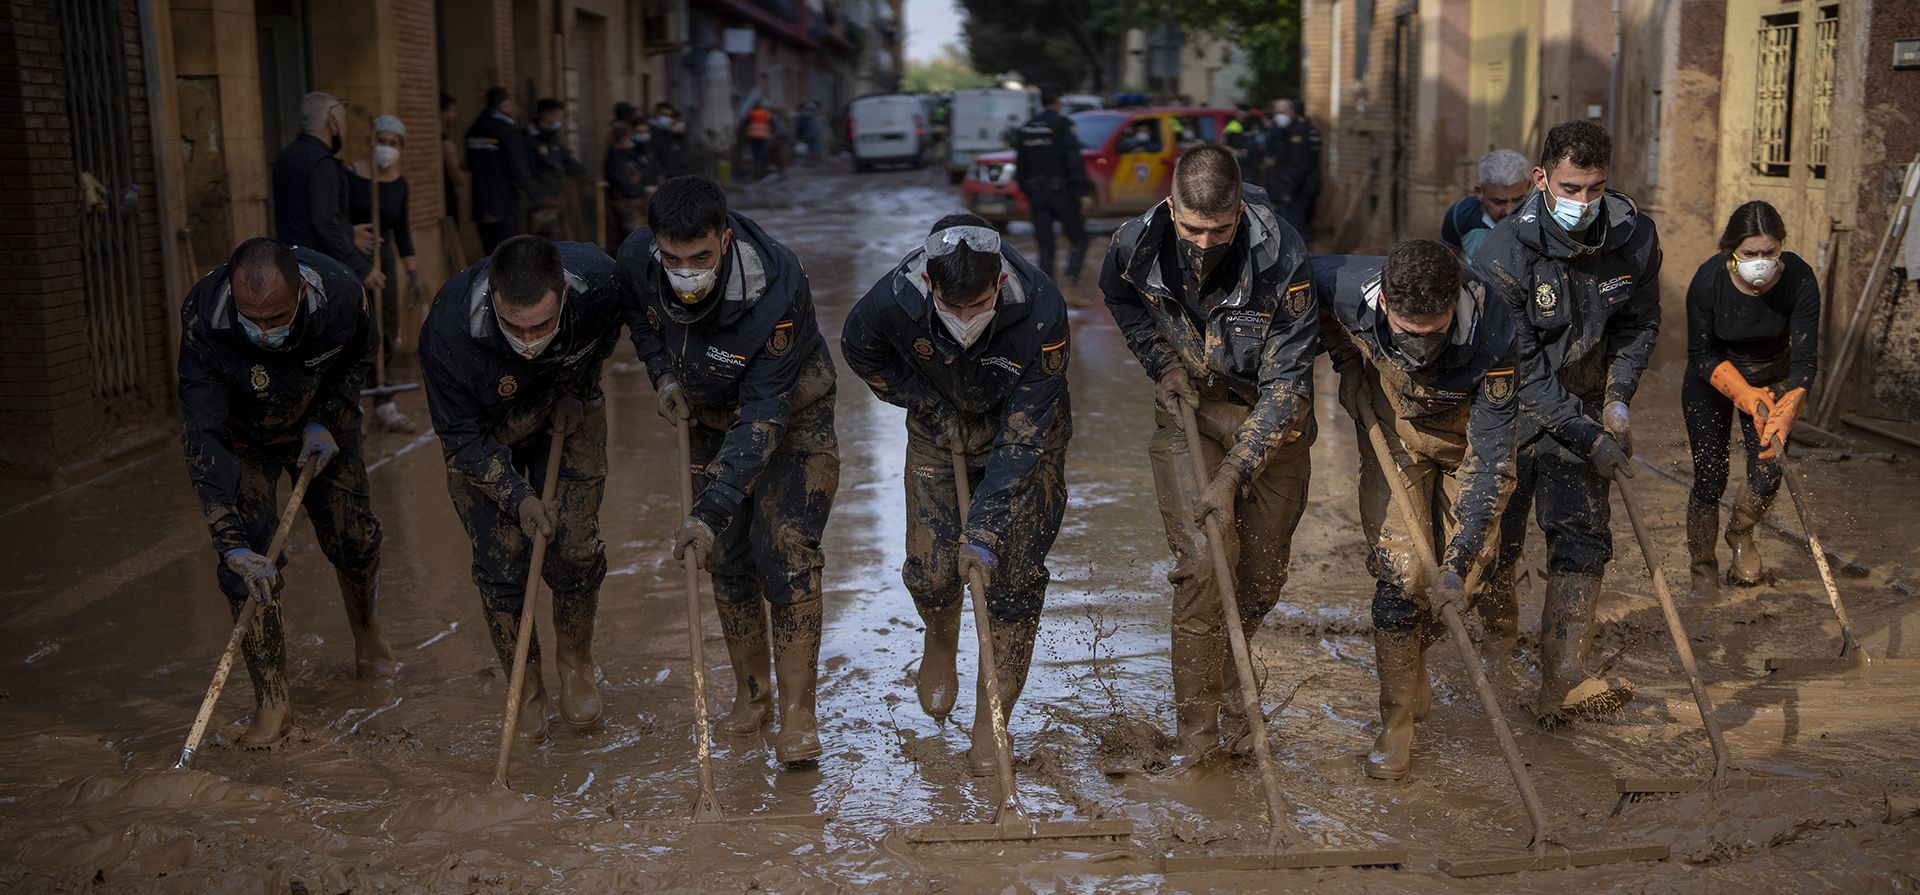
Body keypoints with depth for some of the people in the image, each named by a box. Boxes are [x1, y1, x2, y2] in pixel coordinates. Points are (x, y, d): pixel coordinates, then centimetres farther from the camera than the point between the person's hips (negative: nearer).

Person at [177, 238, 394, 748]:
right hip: (242, 434, -2)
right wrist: (233, 545, -44)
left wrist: (325, 421, -18)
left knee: (355, 539, 4)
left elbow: (357, 357, -6)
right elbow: (204, 440, -38)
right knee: (247, 562, -13)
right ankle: (273, 704, -4)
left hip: (320, 423, 2)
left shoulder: (339, 292, -32)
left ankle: (366, 631, 37)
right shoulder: (202, 323, -38)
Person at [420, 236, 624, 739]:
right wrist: (517, 497, -30)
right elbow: (461, 437, -24)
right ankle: (525, 688, 19)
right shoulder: (447, 332, -39)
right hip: (484, 436, -1)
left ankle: (576, 662, 24)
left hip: (568, 414, 2)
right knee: (501, 561, -3)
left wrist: (576, 390, -8)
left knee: (576, 548, -4)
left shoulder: (599, 279, -33)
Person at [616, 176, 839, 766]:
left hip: (791, 414, -5)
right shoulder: (637, 259, -23)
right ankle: (750, 694, 22)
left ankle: (797, 714, -8)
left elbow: (763, 418, -38)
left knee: (786, 555, -15)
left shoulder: (776, 290, -39)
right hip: (712, 417, 5)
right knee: (727, 560, 6)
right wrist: (663, 374, -10)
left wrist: (712, 512, -43)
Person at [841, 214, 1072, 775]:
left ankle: (991, 720, 8)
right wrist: (928, 407, -10)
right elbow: (860, 352, -4)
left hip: (1026, 438, -1)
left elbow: (1022, 436, -32)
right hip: (941, 430, 2)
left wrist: (986, 530, -34)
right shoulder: (895, 299, -30)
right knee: (930, 570, -6)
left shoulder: (1040, 311, -35)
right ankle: (941, 643, 30)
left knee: (1016, 576, -8)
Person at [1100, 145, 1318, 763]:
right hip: (1188, 407, 0)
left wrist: (1232, 476, -31)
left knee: (1265, 570, 5)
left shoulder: (1281, 259, -28)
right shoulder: (1138, 244, -19)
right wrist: (1163, 363, -5)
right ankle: (1197, 730, -4)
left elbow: (1286, 384, -25)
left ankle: (1228, 669, 36)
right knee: (1202, 558, -15)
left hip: (1270, 416, 0)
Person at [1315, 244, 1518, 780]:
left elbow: (1491, 458, -34)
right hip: (1394, 429, 0)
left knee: (1468, 578, 0)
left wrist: (1460, 561, -38)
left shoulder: (1492, 330, -38)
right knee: (1401, 575, -10)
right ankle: (1399, 720, 5)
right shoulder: (1351, 289, -35)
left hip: (1469, 432, 0)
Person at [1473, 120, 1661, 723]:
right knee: (1497, 541, 1)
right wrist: (1590, 437, -20)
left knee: (1583, 536, -10)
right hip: (1512, 409, -3)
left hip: (1585, 406, 3)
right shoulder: (1505, 255, -22)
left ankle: (1562, 683, -14)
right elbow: (1521, 368, -20)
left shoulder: (1634, 237, -7)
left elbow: (1639, 324, 10)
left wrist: (1617, 402, -3)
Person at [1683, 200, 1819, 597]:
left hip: (1772, 380, 2)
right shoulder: (1709, 280, -29)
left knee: (1767, 476, -8)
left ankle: (1741, 534, 26)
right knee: (1710, 479, -5)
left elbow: (1805, 357, -24)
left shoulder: (1800, 279, -26)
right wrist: (1747, 397, -30)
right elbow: (1702, 355, -18)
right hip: (1711, 383, -1)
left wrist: (1786, 412, -40)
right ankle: (1703, 570, 16)